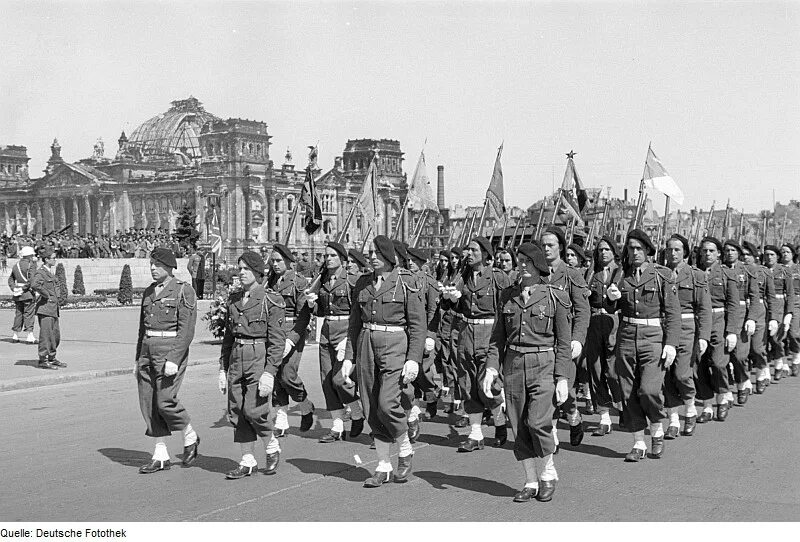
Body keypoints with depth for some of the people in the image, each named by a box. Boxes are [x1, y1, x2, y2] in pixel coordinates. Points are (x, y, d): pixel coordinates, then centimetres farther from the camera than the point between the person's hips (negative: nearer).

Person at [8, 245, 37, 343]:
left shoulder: (16, 265, 14)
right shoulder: (31, 265, -9)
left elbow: (10, 279, 15)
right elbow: (32, 279, -20)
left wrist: (14, 288, 5)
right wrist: (25, 288, -11)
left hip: (17, 294, 7)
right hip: (28, 293, -7)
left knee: (18, 313, 14)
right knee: (29, 313, -3)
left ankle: (15, 335, 17)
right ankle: (30, 335, -7)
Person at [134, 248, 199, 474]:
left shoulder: (184, 291, -7)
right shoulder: (149, 292, 15)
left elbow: (187, 329, -14)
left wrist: (174, 360, -21)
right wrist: (138, 360, 18)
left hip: (171, 350, -7)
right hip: (148, 351, 7)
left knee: (165, 401, -12)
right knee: (148, 403, 4)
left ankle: (190, 437, 13)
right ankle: (161, 457, 11)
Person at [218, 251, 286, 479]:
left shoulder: (270, 301, -7)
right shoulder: (234, 300, 11)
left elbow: (277, 340, -10)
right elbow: (228, 336, 17)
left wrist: (270, 372, -17)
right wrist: (223, 368, 13)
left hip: (259, 359, -6)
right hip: (236, 359, 6)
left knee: (255, 410, -11)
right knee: (236, 411, 4)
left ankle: (272, 447, 15)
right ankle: (248, 461, 14)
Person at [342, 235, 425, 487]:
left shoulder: (405, 282, -4)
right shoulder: (363, 284, 11)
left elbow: (418, 323, -6)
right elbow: (354, 322, 16)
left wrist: (414, 359, -14)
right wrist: (348, 357, 11)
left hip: (395, 346, -5)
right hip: (366, 345, 5)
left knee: (387, 404, -16)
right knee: (372, 409, 4)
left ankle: (405, 450, 10)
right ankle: (383, 467, 14)